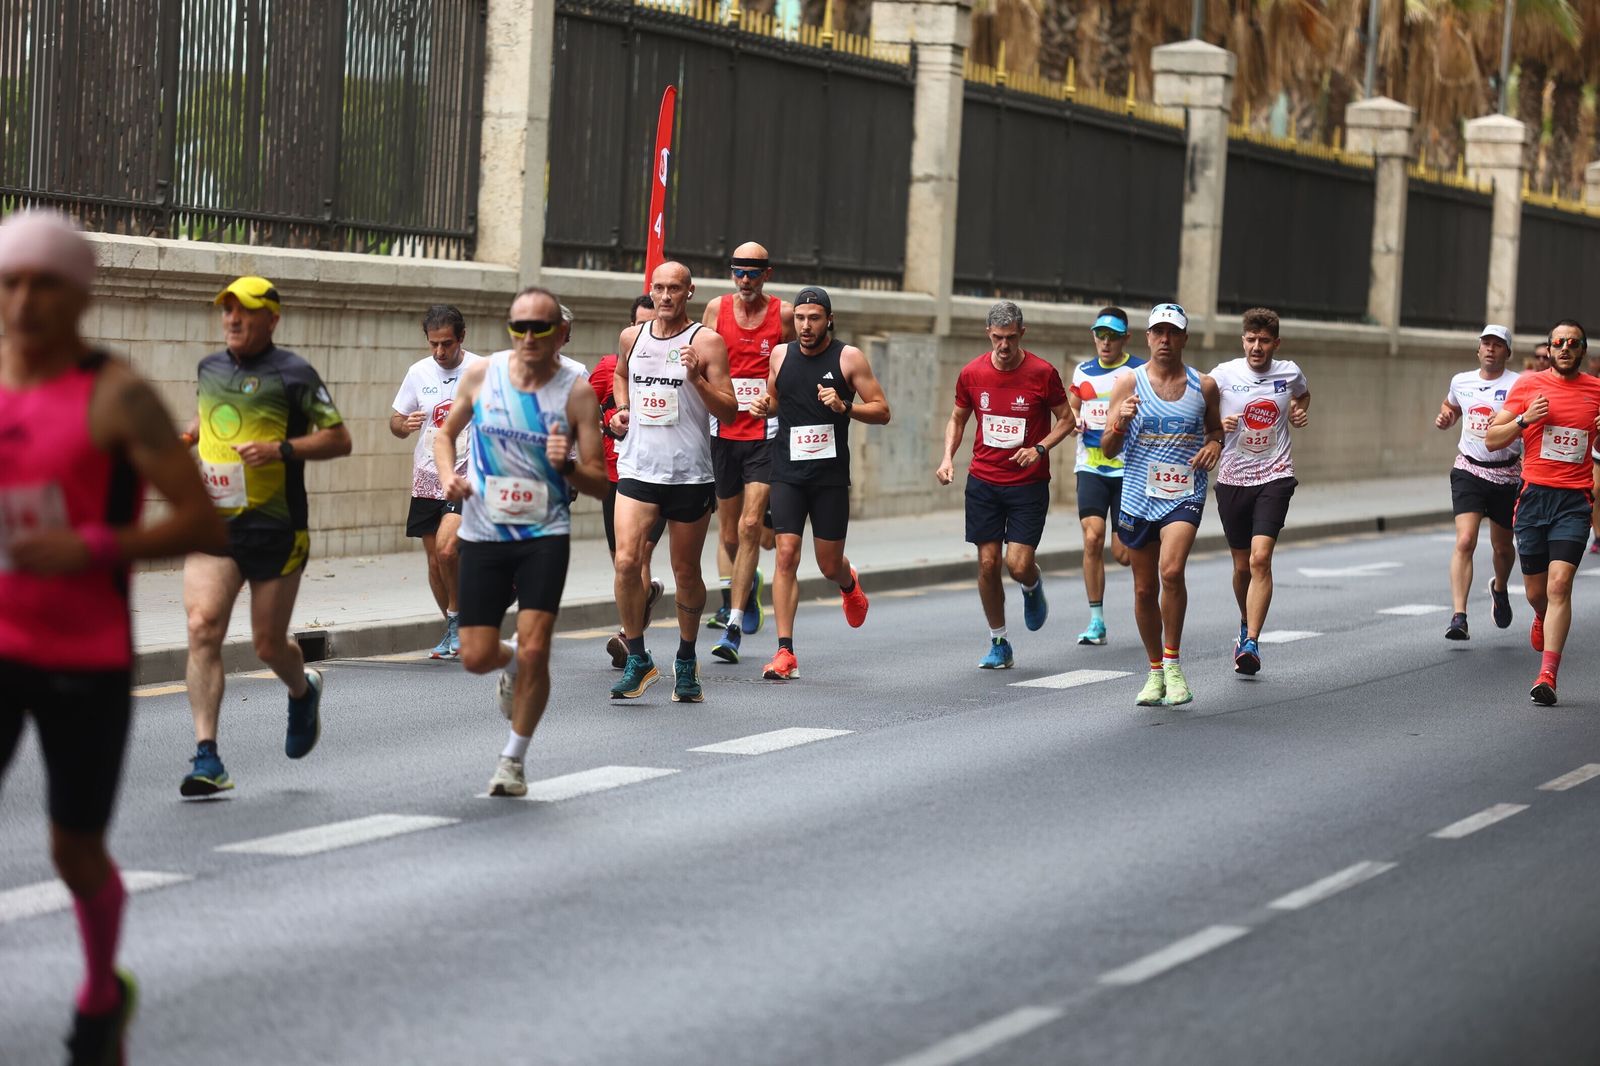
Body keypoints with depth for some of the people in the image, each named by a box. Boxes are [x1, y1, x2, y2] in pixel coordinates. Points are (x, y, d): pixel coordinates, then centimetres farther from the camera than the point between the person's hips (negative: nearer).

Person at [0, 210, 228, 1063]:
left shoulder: (118, 395, -15)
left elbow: (205, 526, -17)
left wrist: (87, 551, -27)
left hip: (88, 662, -3)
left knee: (76, 853, 10)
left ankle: (103, 993, 40)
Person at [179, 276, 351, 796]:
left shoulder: (292, 373, -6)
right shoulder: (210, 368, 11)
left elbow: (339, 439, -6)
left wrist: (279, 449, -19)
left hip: (274, 528, -4)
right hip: (213, 521, 4)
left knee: (268, 645, 6)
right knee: (203, 627, -16)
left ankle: (303, 691, 44)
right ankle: (207, 757, -17)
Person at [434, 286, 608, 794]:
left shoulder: (577, 391, -9)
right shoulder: (481, 375, -3)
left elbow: (600, 485, -5)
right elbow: (446, 433, 15)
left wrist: (567, 467, -26)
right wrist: (450, 476, -4)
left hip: (544, 535, -2)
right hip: (482, 535, 2)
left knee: (534, 650, -13)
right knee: (476, 657, 1)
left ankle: (514, 758, 7)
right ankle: (510, 665, 39)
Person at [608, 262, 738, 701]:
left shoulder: (707, 342, -4)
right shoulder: (631, 337, 8)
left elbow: (729, 411, -6)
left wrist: (697, 378, -20)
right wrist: (622, 410, 13)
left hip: (690, 474, -2)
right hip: (637, 467, 2)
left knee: (686, 572, 7)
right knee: (626, 561, -14)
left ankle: (686, 660, 26)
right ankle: (637, 659, -1)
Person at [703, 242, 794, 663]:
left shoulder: (784, 315, 0)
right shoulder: (717, 309, 4)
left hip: (765, 435, -3)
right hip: (724, 432, 3)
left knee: (750, 526, -13)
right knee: (729, 533, 10)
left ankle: (734, 626, -11)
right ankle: (748, 583, 43)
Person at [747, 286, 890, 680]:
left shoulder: (849, 357, -4)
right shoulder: (781, 355, 6)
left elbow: (882, 412, -3)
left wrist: (845, 407, -20)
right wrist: (763, 406, -1)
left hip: (831, 476, -1)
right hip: (788, 473, 1)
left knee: (829, 565, 8)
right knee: (786, 556, -11)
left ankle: (849, 584, 47)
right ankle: (785, 652, -10)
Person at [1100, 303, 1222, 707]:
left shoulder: (1204, 386, 4)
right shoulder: (1129, 384, 1)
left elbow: (1216, 429, 21)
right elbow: (1108, 449, 2)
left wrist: (1215, 444, -2)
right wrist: (1120, 423, -19)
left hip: (1185, 495, -1)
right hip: (1139, 497, 1)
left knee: (1171, 571, -24)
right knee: (1145, 589, 7)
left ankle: (1173, 661, -11)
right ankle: (1156, 670, 23)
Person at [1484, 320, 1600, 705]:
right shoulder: (1529, 385, 3)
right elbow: (1492, 440, 3)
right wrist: (1524, 419, -14)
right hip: (1533, 495, 1)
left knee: (1559, 583, -16)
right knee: (1536, 590, 10)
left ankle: (1547, 674, -17)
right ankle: (1543, 620, 48)